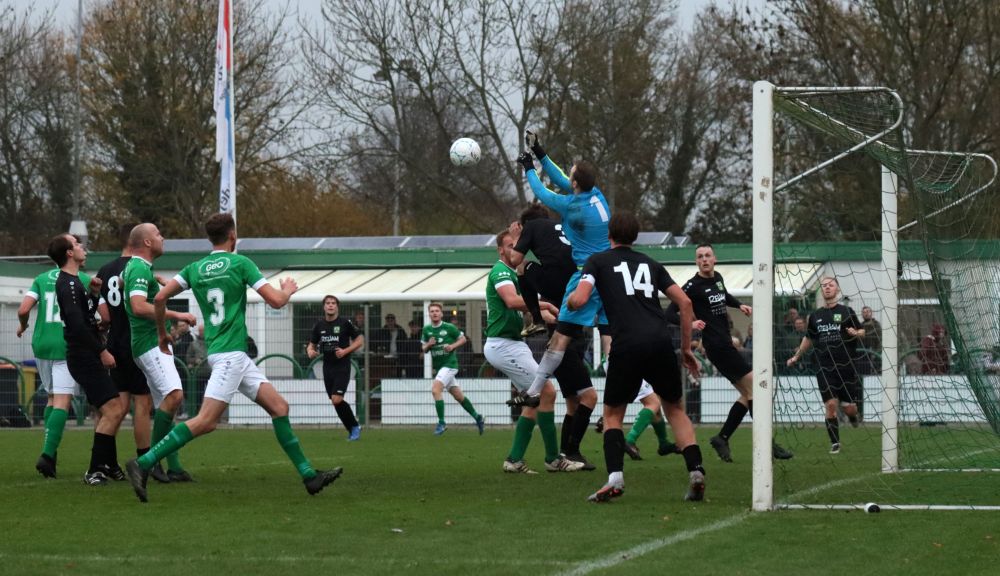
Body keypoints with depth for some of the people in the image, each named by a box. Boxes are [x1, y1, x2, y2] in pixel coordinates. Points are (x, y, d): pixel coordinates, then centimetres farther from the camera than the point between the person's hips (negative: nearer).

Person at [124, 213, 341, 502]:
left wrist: (162, 334, 18)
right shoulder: (240, 263, -6)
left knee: (278, 406, 10)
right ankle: (143, 464, -21)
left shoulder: (195, 269, 11)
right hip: (230, 352, -8)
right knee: (206, 421, -16)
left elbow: (160, 297, 4)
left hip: (236, 356, 8)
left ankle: (308, 475, 9)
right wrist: (288, 290, 15)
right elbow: (275, 301, -8)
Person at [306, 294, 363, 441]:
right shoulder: (319, 325, 8)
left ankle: (355, 427, 0)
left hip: (342, 367, -5)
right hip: (327, 367, 5)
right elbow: (312, 344, 16)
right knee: (335, 401, 6)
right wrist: (310, 351, -7)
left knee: (337, 399, -17)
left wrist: (346, 351, -14)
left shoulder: (345, 323, -5)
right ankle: (352, 429, 20)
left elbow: (360, 340, 0)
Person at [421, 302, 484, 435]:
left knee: (435, 389, -22)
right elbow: (423, 349, 13)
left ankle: (441, 423, -16)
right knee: (458, 395, 12)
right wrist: (428, 345, -9)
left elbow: (463, 339, 3)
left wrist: (452, 346, -14)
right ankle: (477, 417, 29)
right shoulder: (426, 330, 5)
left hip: (449, 364, -6)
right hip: (437, 366, 6)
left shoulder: (449, 328, -9)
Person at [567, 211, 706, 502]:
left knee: (612, 414, 14)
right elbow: (684, 302, 16)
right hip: (661, 342, 3)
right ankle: (696, 471, 1)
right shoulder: (650, 264, 22)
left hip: (627, 346, -3)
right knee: (675, 409, 20)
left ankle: (615, 477, -7)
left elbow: (579, 299, -3)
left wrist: (569, 301, 21)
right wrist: (686, 347, 23)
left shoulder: (598, 261, 12)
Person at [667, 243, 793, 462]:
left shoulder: (717, 278, 13)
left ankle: (722, 438, 14)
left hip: (726, 344, 9)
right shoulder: (692, 286, -10)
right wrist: (689, 323, -28)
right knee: (754, 387, -12)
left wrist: (740, 305, 16)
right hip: (716, 345, -9)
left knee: (747, 395, 10)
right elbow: (670, 313, -12)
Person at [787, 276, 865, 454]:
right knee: (830, 404, -9)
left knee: (848, 406, 0)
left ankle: (854, 418, 37)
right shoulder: (815, 316, 11)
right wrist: (797, 356, 28)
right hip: (825, 369, 2)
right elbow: (808, 338, 25)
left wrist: (856, 333, -15)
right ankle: (835, 443, 1)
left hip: (846, 366, -2)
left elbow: (862, 331, 7)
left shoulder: (846, 312, 2)